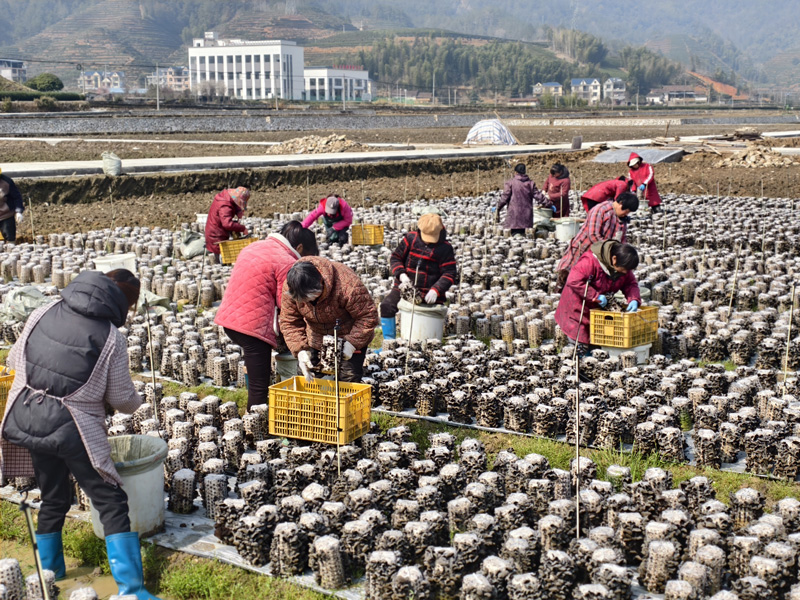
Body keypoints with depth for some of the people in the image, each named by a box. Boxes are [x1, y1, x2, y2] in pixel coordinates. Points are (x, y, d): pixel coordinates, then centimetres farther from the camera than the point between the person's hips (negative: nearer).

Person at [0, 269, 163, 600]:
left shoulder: (43, 313, 3)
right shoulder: (112, 337, -10)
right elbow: (122, 399, -3)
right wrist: (136, 401, 19)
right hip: (71, 428, -6)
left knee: (53, 498, 24)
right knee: (111, 503, 3)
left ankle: (51, 572, 40)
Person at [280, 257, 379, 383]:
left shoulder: (347, 284, -37)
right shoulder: (289, 289, -23)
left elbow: (368, 316, -27)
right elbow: (289, 322, -14)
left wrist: (352, 344, -33)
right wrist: (300, 350, -27)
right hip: (316, 338, 4)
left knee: (348, 377, -8)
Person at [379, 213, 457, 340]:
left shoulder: (445, 248, -4)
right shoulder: (411, 238, 1)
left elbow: (449, 274, -5)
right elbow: (395, 257, 7)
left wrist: (436, 290, -22)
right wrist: (401, 274, -13)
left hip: (428, 293, -1)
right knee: (386, 306, -18)